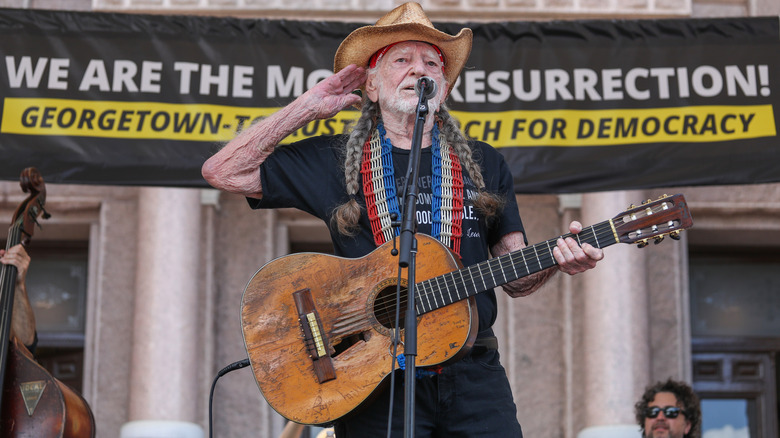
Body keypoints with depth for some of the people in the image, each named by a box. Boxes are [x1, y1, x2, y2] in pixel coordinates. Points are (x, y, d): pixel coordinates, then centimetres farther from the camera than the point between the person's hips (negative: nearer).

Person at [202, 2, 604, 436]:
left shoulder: (484, 165, 15)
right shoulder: (336, 161, 10)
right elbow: (223, 172, 4)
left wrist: (557, 259, -9)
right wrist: (307, 107, 4)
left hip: (472, 371, 2)